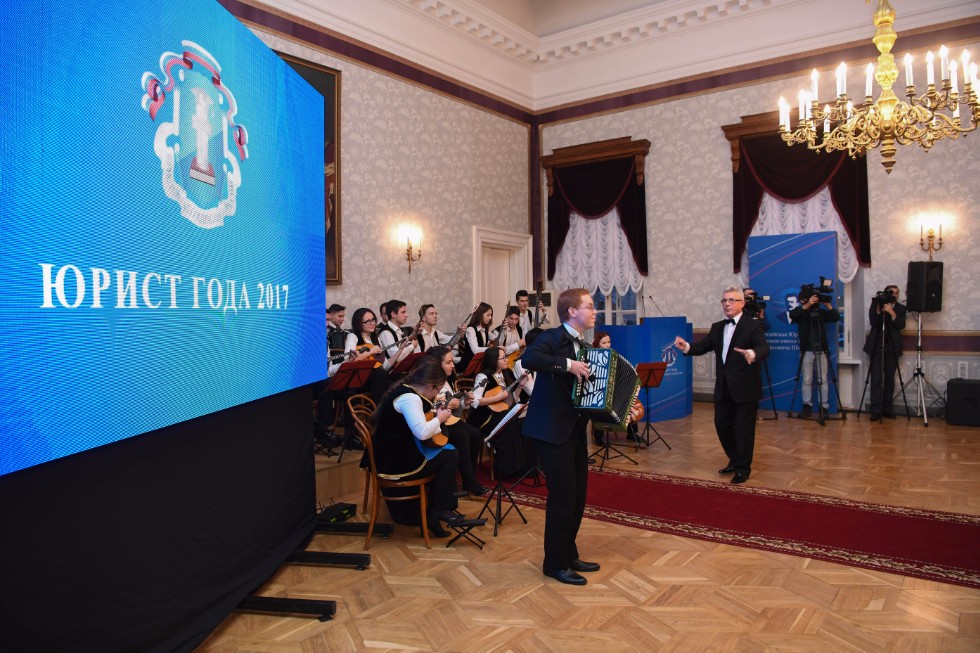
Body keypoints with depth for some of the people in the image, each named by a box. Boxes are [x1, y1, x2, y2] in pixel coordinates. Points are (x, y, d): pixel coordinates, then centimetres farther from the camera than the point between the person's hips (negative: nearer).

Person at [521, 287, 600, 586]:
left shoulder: (585, 348, 14)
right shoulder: (553, 337, -11)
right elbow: (528, 358, -31)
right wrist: (567, 364, -34)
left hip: (575, 429, 9)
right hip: (552, 430, -9)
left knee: (578, 495, 14)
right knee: (563, 497, -3)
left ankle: (569, 555, 30)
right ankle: (555, 564, 12)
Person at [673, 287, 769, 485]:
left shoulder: (752, 326, -8)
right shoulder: (717, 328, 11)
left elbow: (764, 347, -22)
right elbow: (703, 346, 2)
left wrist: (752, 354, -45)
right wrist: (687, 347, -19)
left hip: (745, 388, -6)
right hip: (723, 388, 6)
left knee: (743, 428, 2)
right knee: (722, 425, 12)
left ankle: (743, 468, 17)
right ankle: (735, 461, 33)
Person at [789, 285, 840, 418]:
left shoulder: (821, 311, 8)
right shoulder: (801, 313, 2)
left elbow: (836, 317, -2)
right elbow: (792, 314, -19)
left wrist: (827, 305, -13)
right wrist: (807, 305, -27)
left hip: (821, 350, 1)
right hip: (807, 351, -1)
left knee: (823, 380, 2)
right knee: (807, 380, 1)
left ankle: (824, 407, 6)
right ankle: (807, 406, 7)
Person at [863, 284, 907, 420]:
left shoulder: (901, 308, 8)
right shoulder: (875, 304, 4)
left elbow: (901, 325, -7)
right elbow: (873, 323, -7)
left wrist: (891, 312, -19)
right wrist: (878, 309, -19)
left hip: (892, 346, 2)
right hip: (876, 345, -2)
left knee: (890, 378, 2)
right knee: (876, 378, -7)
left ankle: (887, 408, 11)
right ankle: (876, 410, -7)